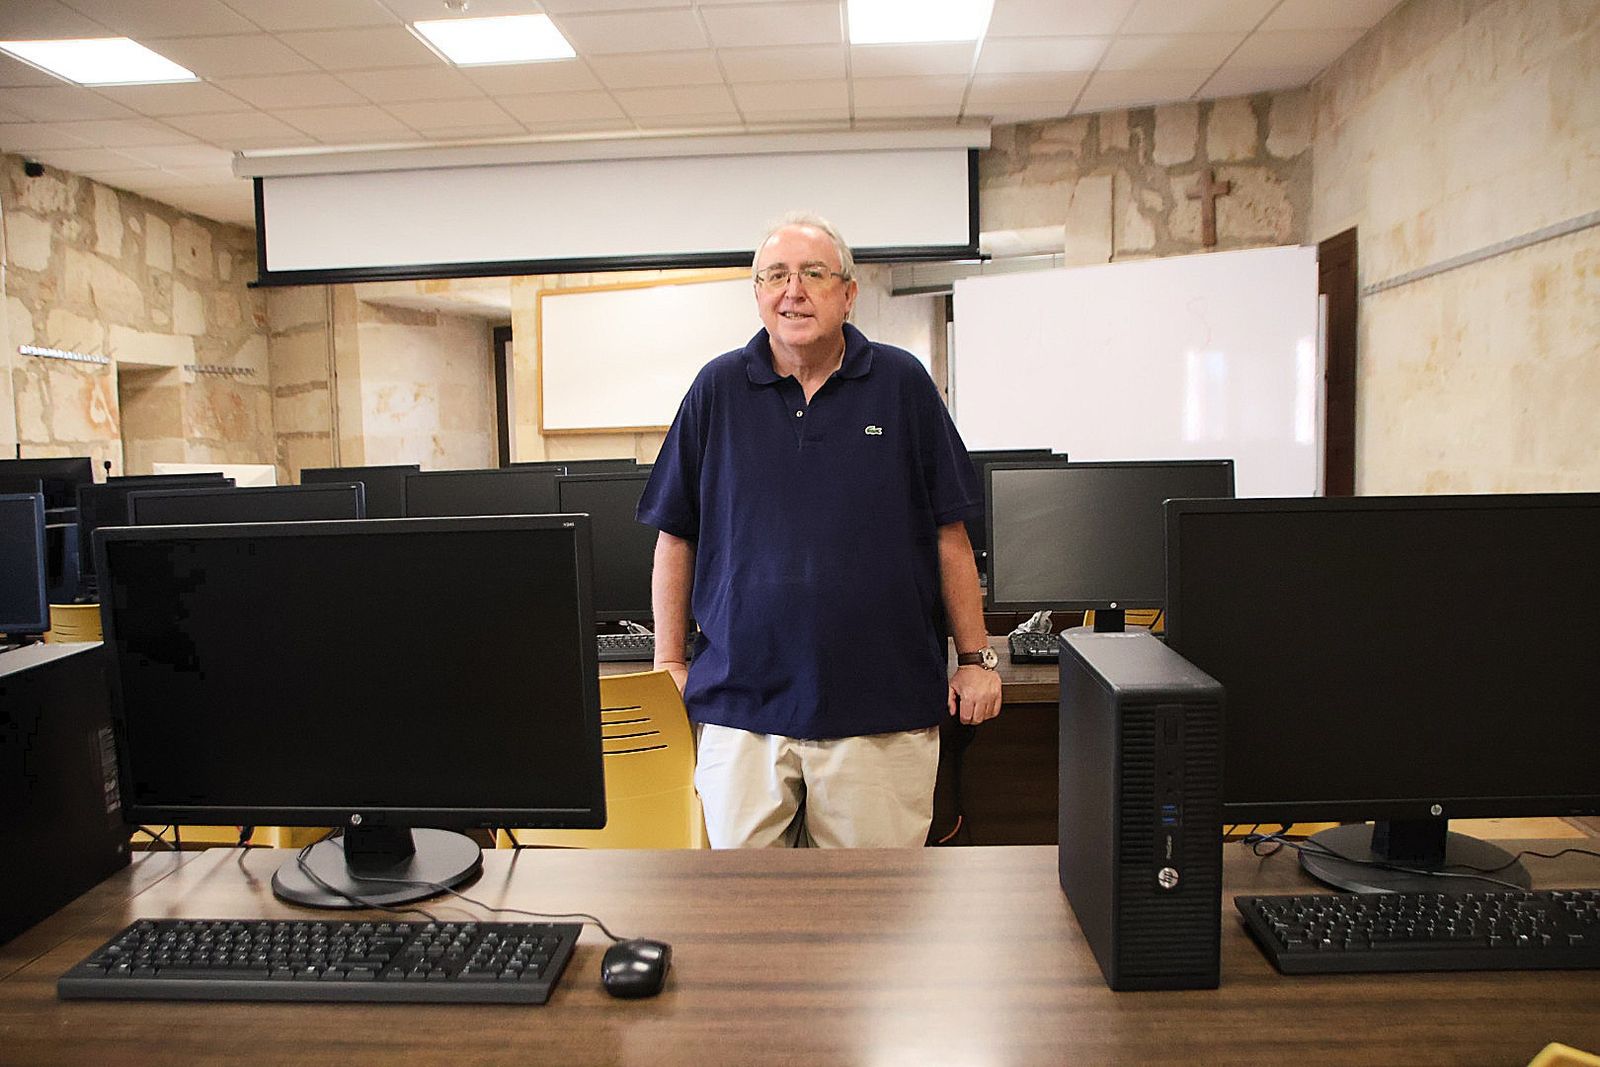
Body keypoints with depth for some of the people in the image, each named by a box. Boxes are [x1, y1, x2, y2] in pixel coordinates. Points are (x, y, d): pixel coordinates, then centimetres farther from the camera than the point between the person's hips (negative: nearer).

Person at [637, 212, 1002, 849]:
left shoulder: (902, 384, 3)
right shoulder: (718, 390, 5)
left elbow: (949, 536, 5)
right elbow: (675, 535, 9)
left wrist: (976, 658, 5)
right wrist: (668, 661, 7)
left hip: (882, 707, 0)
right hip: (740, 705, 1)